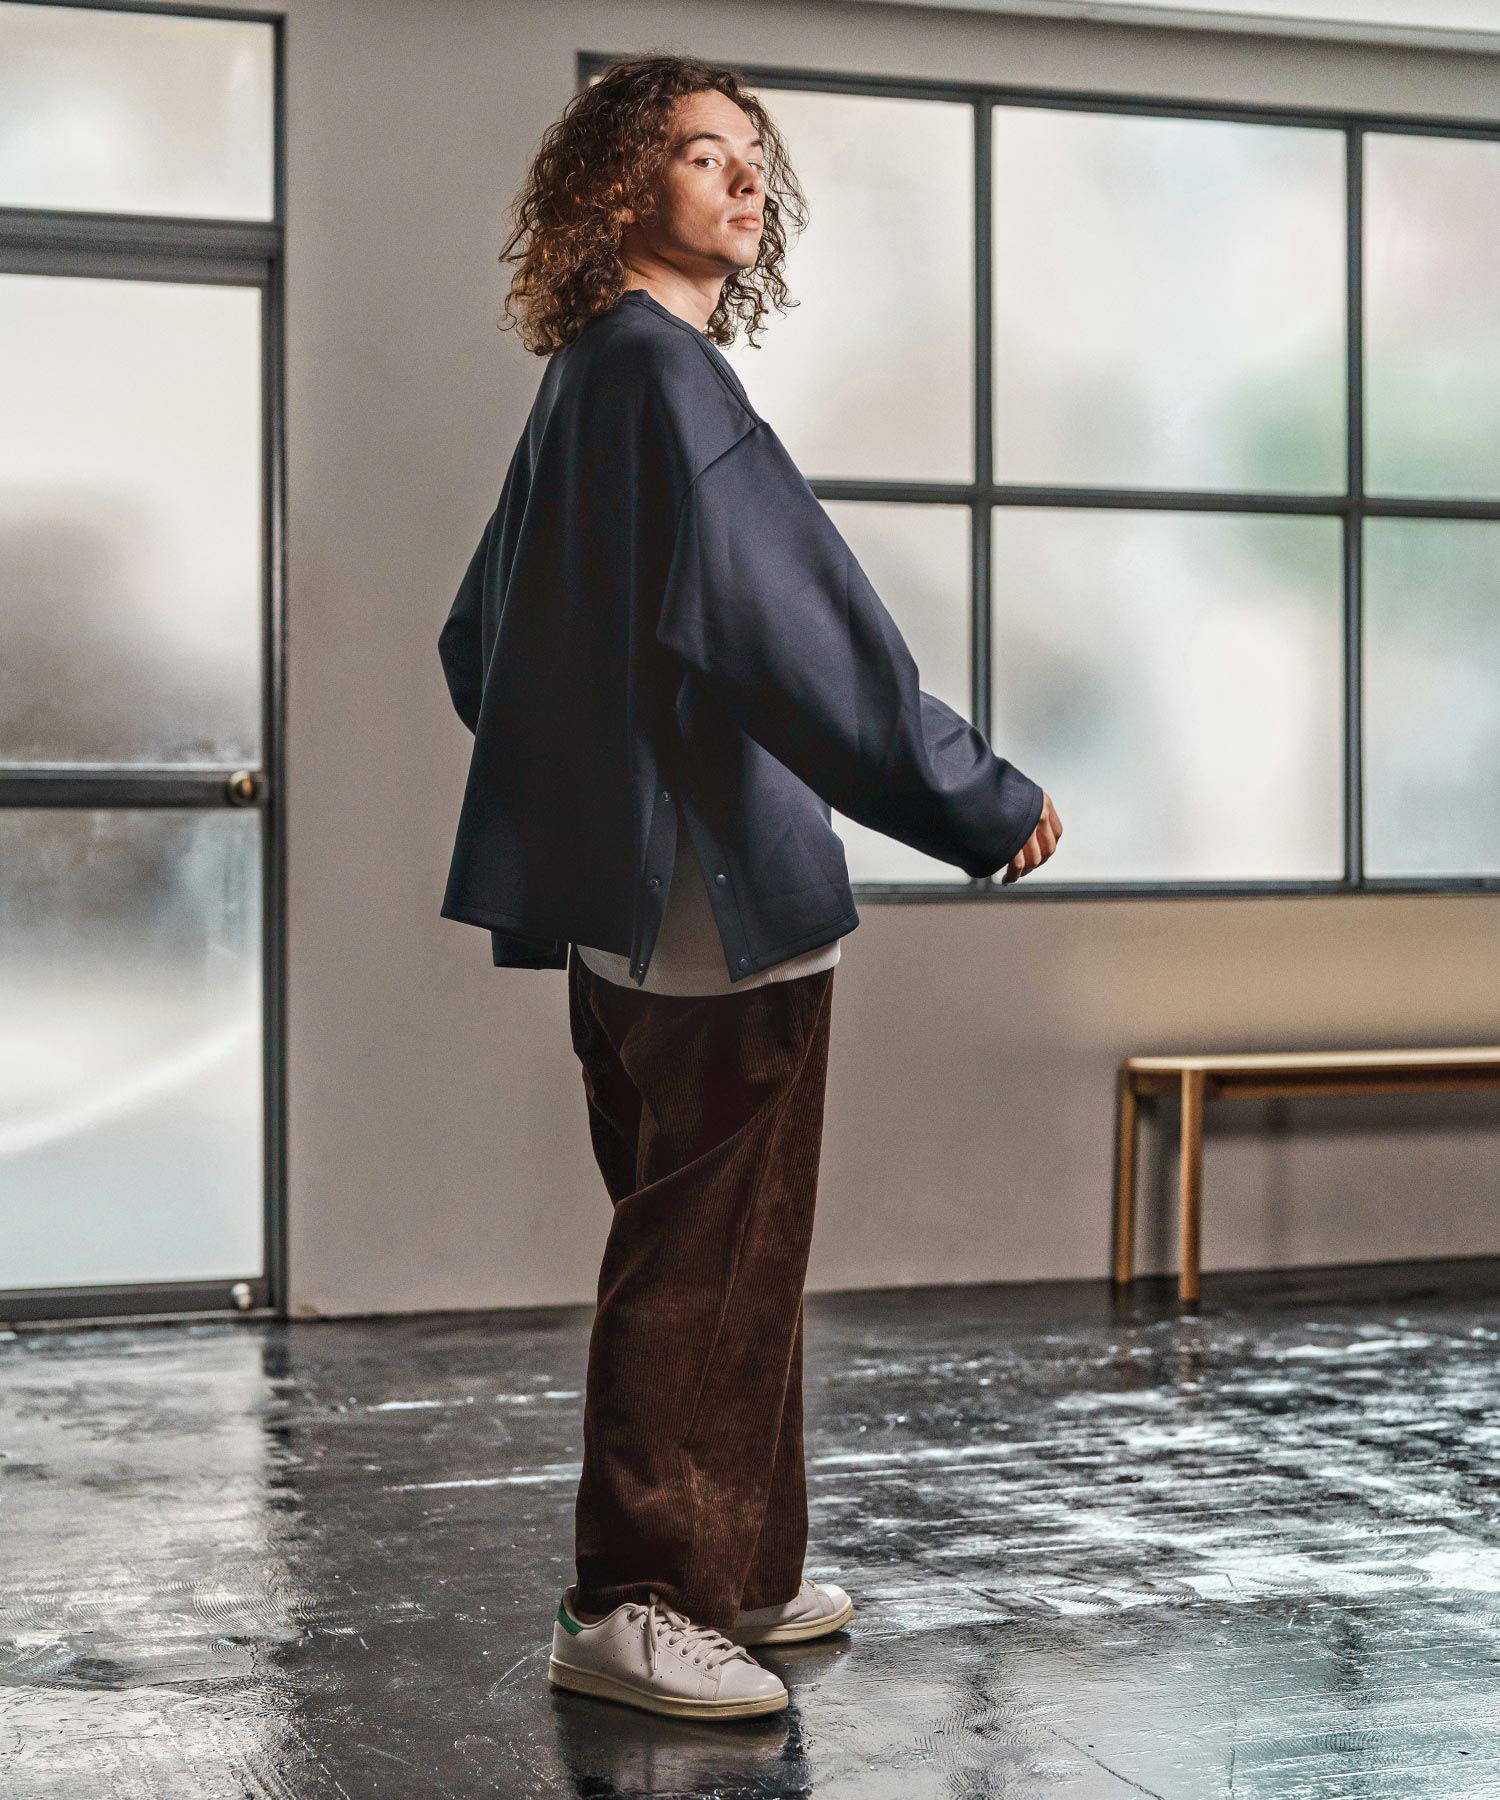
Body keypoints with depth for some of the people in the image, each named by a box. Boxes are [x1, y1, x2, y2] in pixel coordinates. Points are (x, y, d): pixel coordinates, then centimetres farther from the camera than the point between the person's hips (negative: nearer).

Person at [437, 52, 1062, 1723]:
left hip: (631, 891, 10)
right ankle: (634, 1602, 4)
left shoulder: (587, 382, 17)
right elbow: (782, 619, -22)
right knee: (706, 1253, -4)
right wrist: (983, 797, -16)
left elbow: (477, 639, 23)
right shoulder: (660, 371, -14)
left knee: (712, 1247, 16)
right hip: (721, 885, -10)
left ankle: (732, 1570, 26)